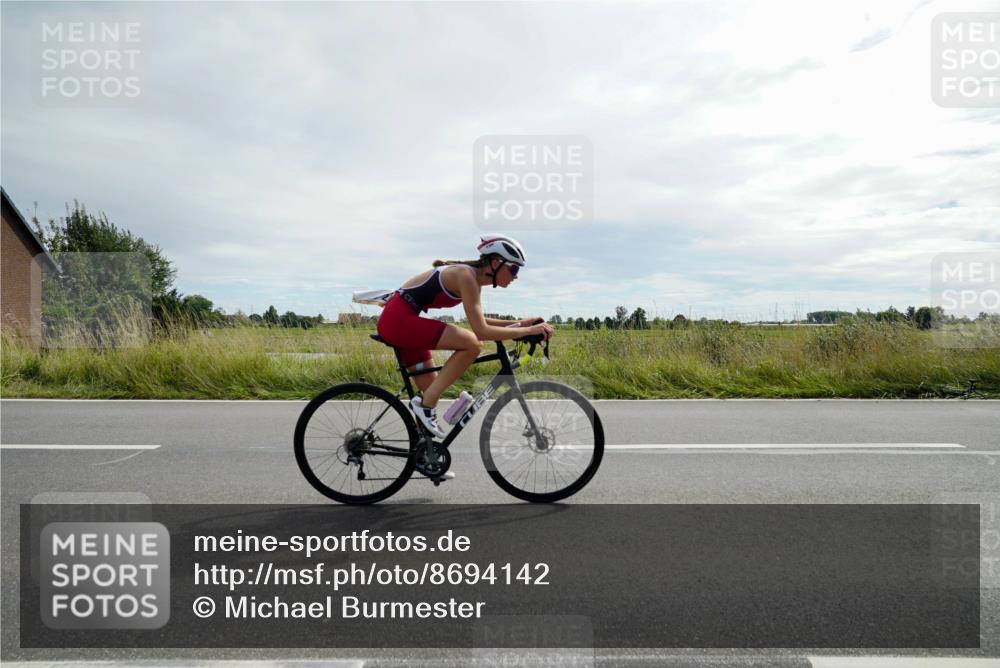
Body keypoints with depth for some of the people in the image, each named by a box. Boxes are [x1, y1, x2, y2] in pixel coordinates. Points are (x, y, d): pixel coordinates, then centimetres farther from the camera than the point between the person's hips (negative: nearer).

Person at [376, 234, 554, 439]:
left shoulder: (473, 276, 10)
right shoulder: (467, 276, -18)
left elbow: (478, 321, 21)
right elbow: (482, 332, -25)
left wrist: (518, 323, 12)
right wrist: (528, 330, -21)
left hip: (398, 320, 10)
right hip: (398, 318, -10)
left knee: (432, 389, 11)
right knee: (471, 344, -21)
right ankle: (425, 403, -13)